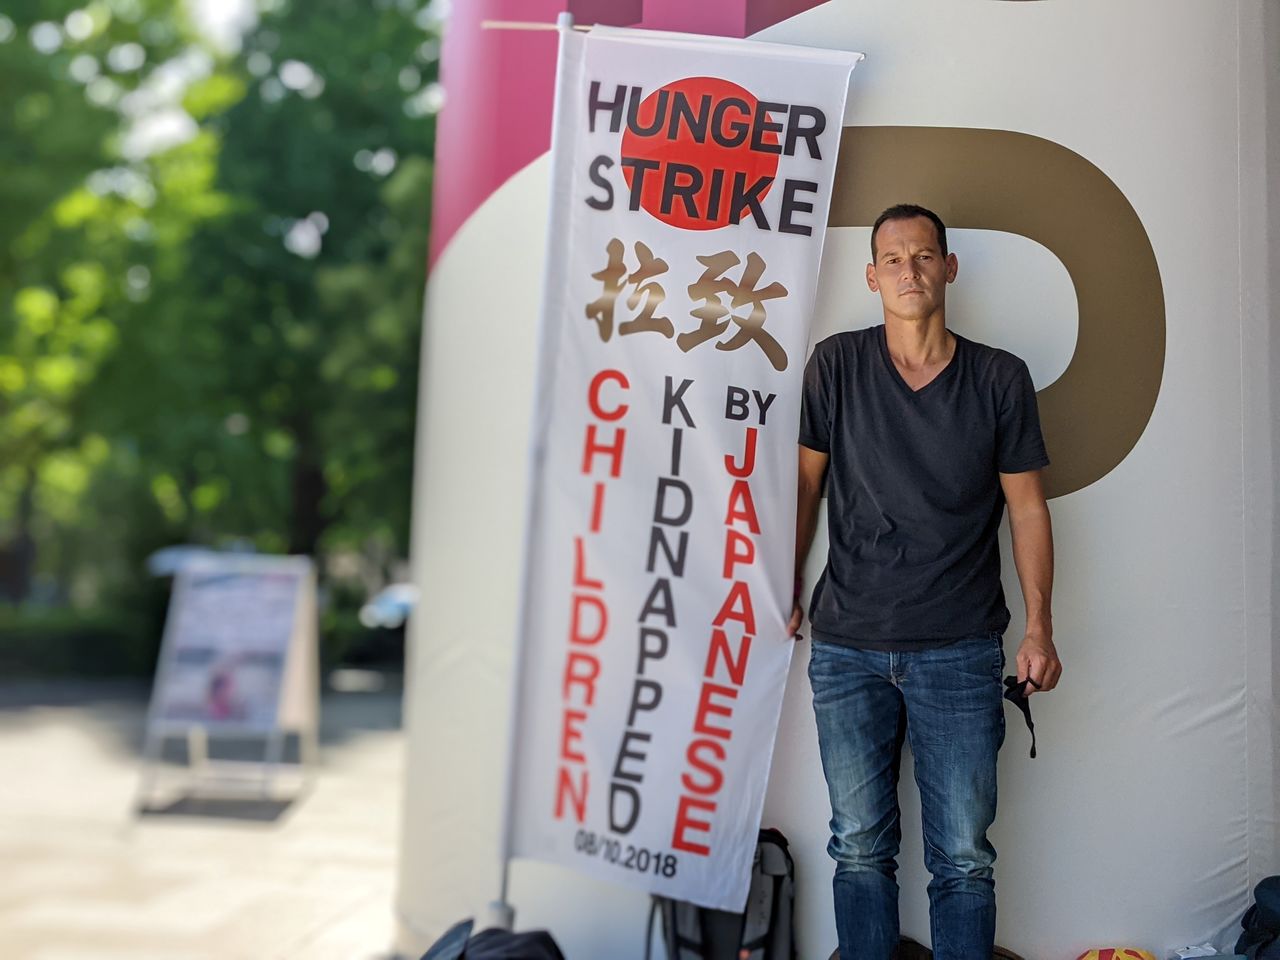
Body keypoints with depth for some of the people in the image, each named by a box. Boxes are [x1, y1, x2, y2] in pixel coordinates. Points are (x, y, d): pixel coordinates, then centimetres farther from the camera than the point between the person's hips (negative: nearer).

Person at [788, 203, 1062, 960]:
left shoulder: (1001, 379, 0)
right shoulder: (836, 366, 0)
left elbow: (1027, 506, 3)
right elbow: (806, 483, 7)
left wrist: (1039, 628, -1)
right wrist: (786, 592, 7)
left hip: (961, 650, 0)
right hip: (847, 647, 1)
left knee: (964, 857, 4)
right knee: (862, 848, 11)